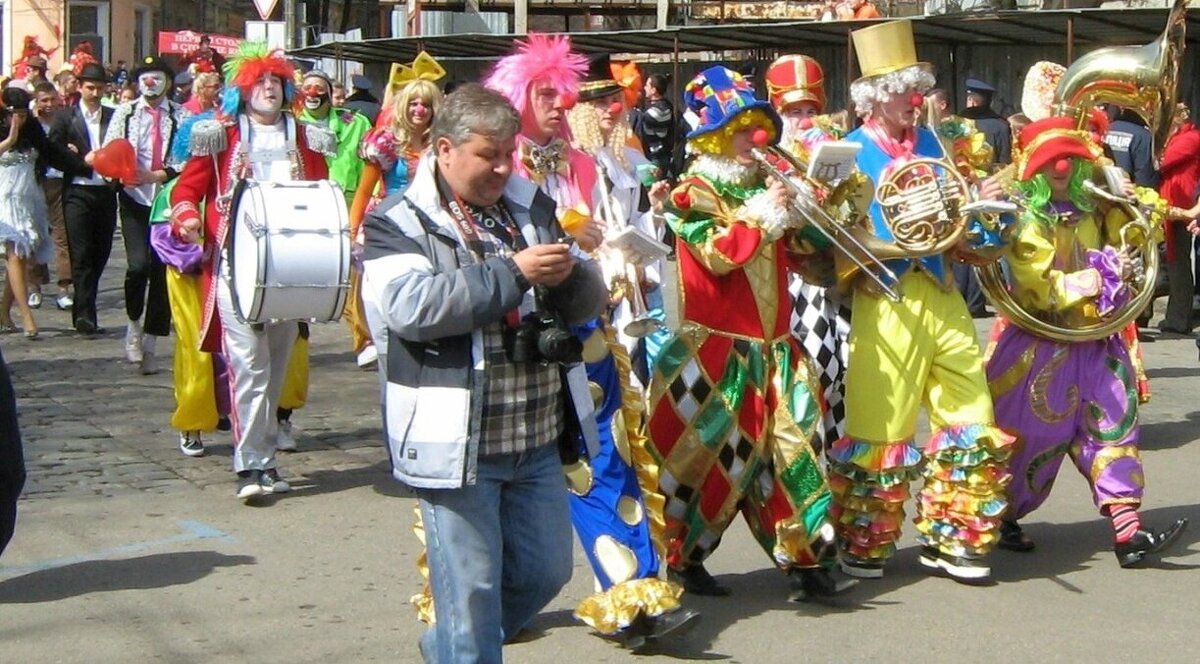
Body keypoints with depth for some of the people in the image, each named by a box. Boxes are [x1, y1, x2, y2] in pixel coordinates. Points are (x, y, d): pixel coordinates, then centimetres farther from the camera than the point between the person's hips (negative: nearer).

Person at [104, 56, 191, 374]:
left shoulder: (181, 116, 1)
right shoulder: (124, 113, 7)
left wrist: (156, 176, -16)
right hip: (134, 199, 0)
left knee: (162, 270, 2)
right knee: (139, 264, -17)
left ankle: (150, 343, 14)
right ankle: (134, 324, 10)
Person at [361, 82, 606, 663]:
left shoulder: (531, 207, 11)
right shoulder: (399, 223, -5)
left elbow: (589, 298, 14)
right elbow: (410, 307, -24)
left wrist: (570, 277, -11)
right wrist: (513, 273, -24)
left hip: (538, 439, 6)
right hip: (456, 443, -6)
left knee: (546, 570, 17)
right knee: (472, 588, 1)